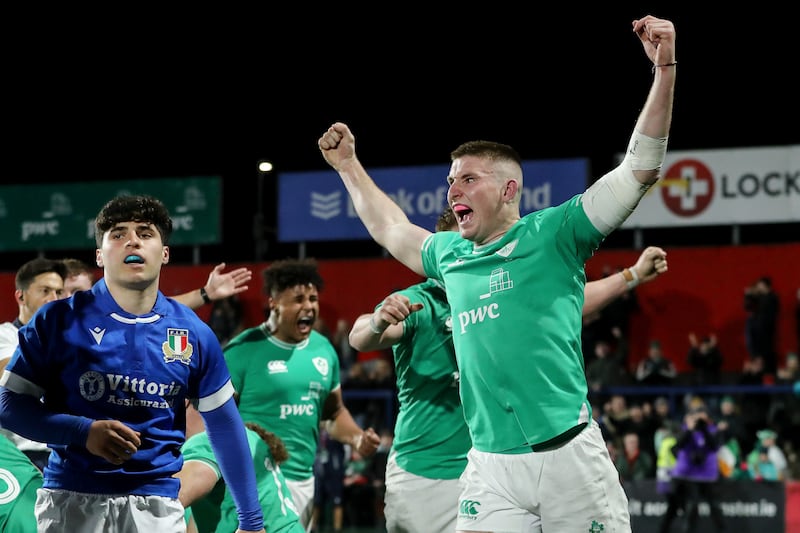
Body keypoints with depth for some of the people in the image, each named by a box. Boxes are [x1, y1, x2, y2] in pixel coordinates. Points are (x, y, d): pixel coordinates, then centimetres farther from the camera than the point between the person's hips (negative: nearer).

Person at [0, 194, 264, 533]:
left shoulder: (194, 334, 4)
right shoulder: (58, 320, -2)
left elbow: (225, 426, 10)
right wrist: (83, 431, -18)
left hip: (157, 504, 2)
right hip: (71, 500, -1)